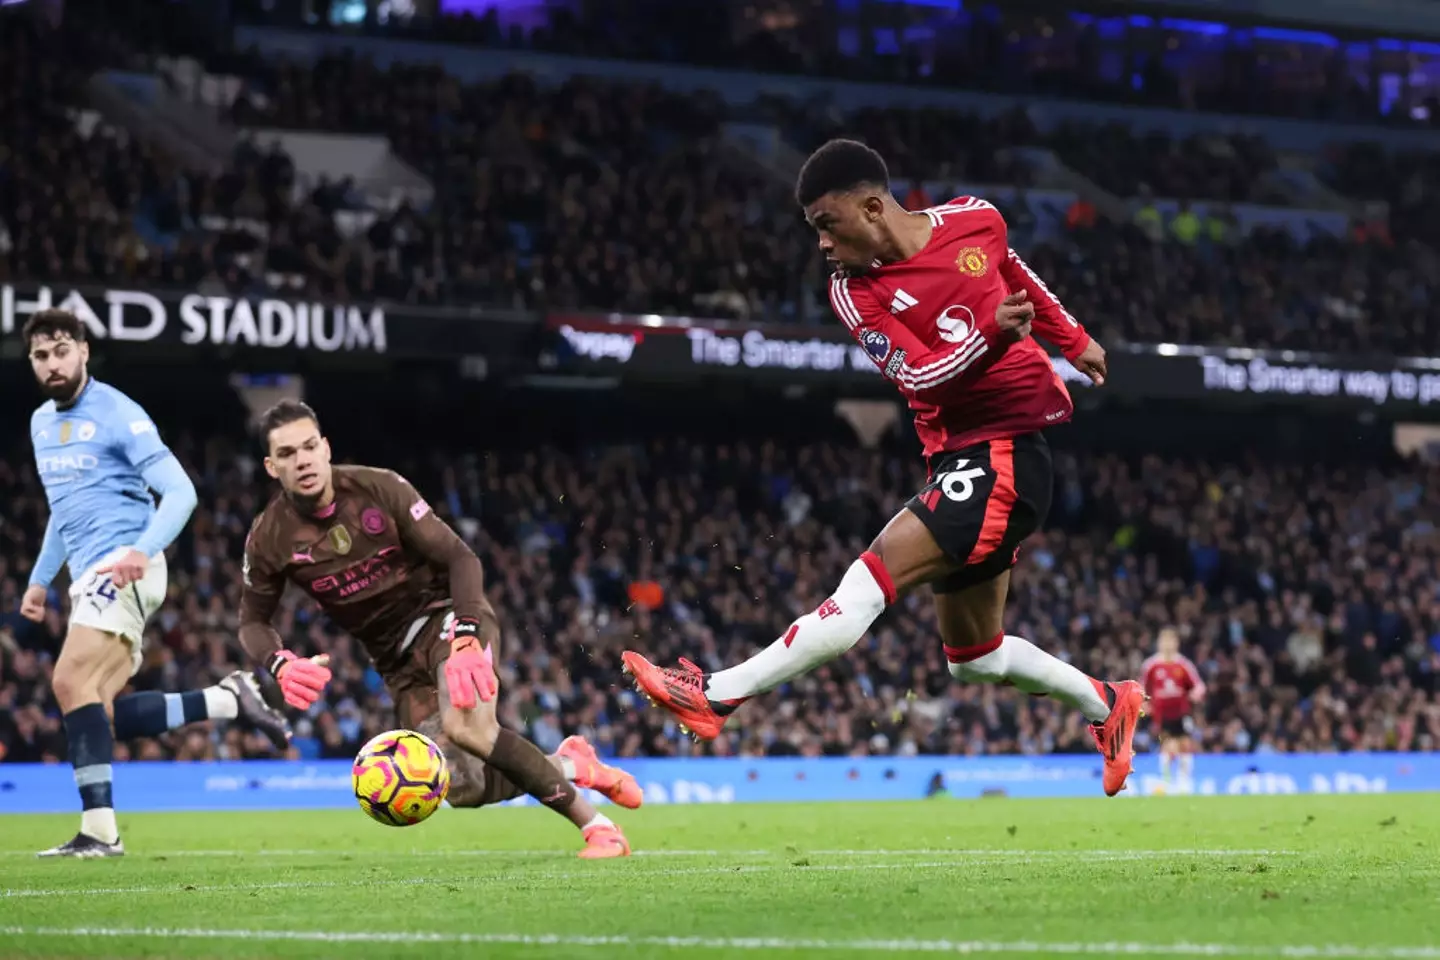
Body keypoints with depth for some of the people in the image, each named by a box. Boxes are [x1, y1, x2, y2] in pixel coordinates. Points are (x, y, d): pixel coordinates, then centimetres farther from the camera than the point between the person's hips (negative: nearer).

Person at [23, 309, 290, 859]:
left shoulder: (117, 414, -8)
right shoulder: (41, 423, 17)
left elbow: (179, 492, -13)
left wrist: (143, 550, -28)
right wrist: (40, 579, 27)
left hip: (122, 566, -8)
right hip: (91, 575, 8)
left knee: (72, 682, -22)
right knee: (104, 715, 0)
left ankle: (99, 830, -24)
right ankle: (230, 701, 11)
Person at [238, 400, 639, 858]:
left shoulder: (379, 488, -17)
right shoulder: (269, 541, -10)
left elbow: (460, 558, -15)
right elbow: (252, 623, 3)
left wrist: (466, 640, -30)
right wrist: (281, 664, -21)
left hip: (445, 614, -4)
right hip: (398, 659, 4)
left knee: (463, 724, -33)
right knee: (461, 788, -10)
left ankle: (596, 825, -21)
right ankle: (568, 763, 18)